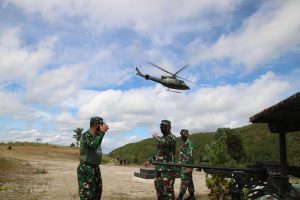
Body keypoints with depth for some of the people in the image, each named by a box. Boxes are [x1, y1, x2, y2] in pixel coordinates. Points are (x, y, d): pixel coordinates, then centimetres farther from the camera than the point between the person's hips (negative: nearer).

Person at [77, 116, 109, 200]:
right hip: (86, 169, -9)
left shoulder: (96, 136, 10)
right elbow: (94, 145, -35)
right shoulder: (86, 135, -16)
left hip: (95, 168, 9)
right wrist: (102, 132, -31)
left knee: (97, 191, 17)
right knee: (86, 193, -6)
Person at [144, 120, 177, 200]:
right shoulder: (162, 139, 18)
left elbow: (164, 143, -31)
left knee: (168, 187, -7)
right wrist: (150, 161, 20)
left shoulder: (171, 137, -9)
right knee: (158, 186, 13)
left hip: (168, 167, -9)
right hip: (159, 167, 9)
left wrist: (156, 137, -14)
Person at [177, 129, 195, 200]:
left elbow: (190, 156, -21)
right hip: (184, 165, 10)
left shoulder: (189, 143, -14)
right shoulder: (184, 143, 17)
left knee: (184, 180, -9)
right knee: (189, 180, 13)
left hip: (187, 165, -10)